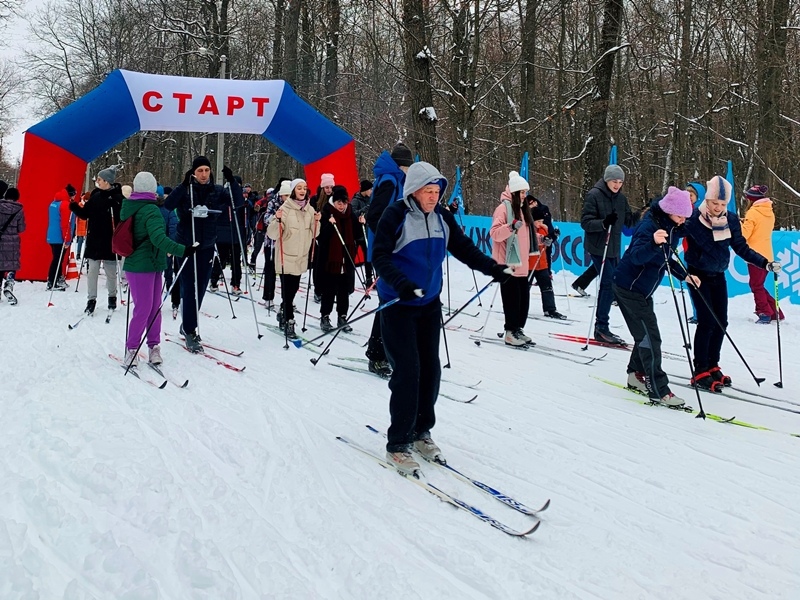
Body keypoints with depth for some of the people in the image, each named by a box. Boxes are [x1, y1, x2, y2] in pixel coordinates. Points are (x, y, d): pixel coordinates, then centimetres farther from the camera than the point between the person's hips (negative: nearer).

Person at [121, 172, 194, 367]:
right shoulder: (151, 210, -16)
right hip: (144, 266, -9)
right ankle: (131, 348, 4)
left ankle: (153, 346, 15)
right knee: (144, 309, -4)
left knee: (154, 307, 11)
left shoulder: (129, 207, 11)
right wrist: (182, 250, -38)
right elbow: (159, 238, -29)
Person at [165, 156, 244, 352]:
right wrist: (184, 184, -32)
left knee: (200, 288, 10)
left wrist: (232, 181, -19)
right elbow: (168, 205, -22)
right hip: (186, 245, -4)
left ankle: (188, 325, 27)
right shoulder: (185, 189, -6)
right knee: (189, 288, -6)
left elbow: (238, 202, -6)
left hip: (207, 246, 4)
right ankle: (189, 331, -1)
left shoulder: (217, 191, 3)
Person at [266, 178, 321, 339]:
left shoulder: (310, 209, 6)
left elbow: (313, 235, 12)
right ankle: (289, 323, -1)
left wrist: (317, 222, -5)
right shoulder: (285, 208, -11)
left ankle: (283, 314, 34)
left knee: (293, 289, 15)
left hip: (301, 257, 6)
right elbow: (272, 234, -13)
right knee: (288, 291, -6)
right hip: (286, 256, -6)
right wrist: (277, 220, -30)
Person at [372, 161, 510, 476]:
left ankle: (420, 431, 24)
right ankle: (398, 444, -1)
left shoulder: (442, 217, 5)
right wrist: (400, 283, -33)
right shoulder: (396, 215, -13)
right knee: (407, 370, -10)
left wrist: (493, 268, -4)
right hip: (398, 304, -6)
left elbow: (464, 248, 9)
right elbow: (380, 255, -18)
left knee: (430, 368, 8)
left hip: (429, 303, 6)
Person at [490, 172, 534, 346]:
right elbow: (495, 233, -19)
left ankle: (517, 329, 18)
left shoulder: (522, 208, 18)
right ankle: (510, 333, 1)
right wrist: (510, 227, -34)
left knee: (524, 298, 8)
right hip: (508, 263, -8)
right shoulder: (504, 207, -9)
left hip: (521, 263, 8)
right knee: (512, 298, -6)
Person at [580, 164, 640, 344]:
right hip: (598, 247, -7)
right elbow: (586, 223, -15)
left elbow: (629, 221, 11)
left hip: (614, 248, 7)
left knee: (609, 285, 10)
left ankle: (601, 328, 20)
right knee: (609, 284, -14)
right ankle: (601, 327, -9)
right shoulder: (594, 195, -10)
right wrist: (604, 223, -31)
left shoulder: (621, 198, 9)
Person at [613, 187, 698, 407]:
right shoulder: (650, 225, -23)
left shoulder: (673, 228, 5)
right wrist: (653, 242, -54)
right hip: (628, 287, -9)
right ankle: (658, 390, -9)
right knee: (650, 337, -11)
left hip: (643, 289, 9)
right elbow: (637, 256, -36)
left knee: (646, 334, 16)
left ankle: (636, 375, 32)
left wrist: (684, 276, 9)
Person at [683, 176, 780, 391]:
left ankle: (712, 367, 20)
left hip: (718, 276, 5)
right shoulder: (693, 217, -17)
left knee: (721, 322, 6)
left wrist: (765, 263, -9)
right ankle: (700, 372, -5)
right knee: (707, 321, -12)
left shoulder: (731, 220, -4)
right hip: (698, 275, -5)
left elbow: (741, 248, 1)